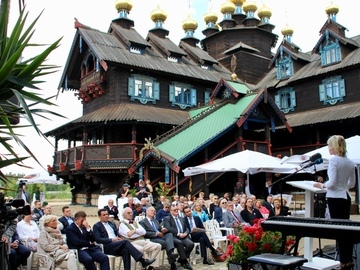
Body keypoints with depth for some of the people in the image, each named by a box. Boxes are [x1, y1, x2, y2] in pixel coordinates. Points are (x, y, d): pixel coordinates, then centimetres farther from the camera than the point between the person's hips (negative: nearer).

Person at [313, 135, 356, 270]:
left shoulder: (333, 159, -14)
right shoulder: (350, 162, 8)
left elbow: (332, 182, -19)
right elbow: (352, 184, 14)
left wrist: (322, 185, -1)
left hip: (335, 198, -7)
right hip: (346, 197, 7)